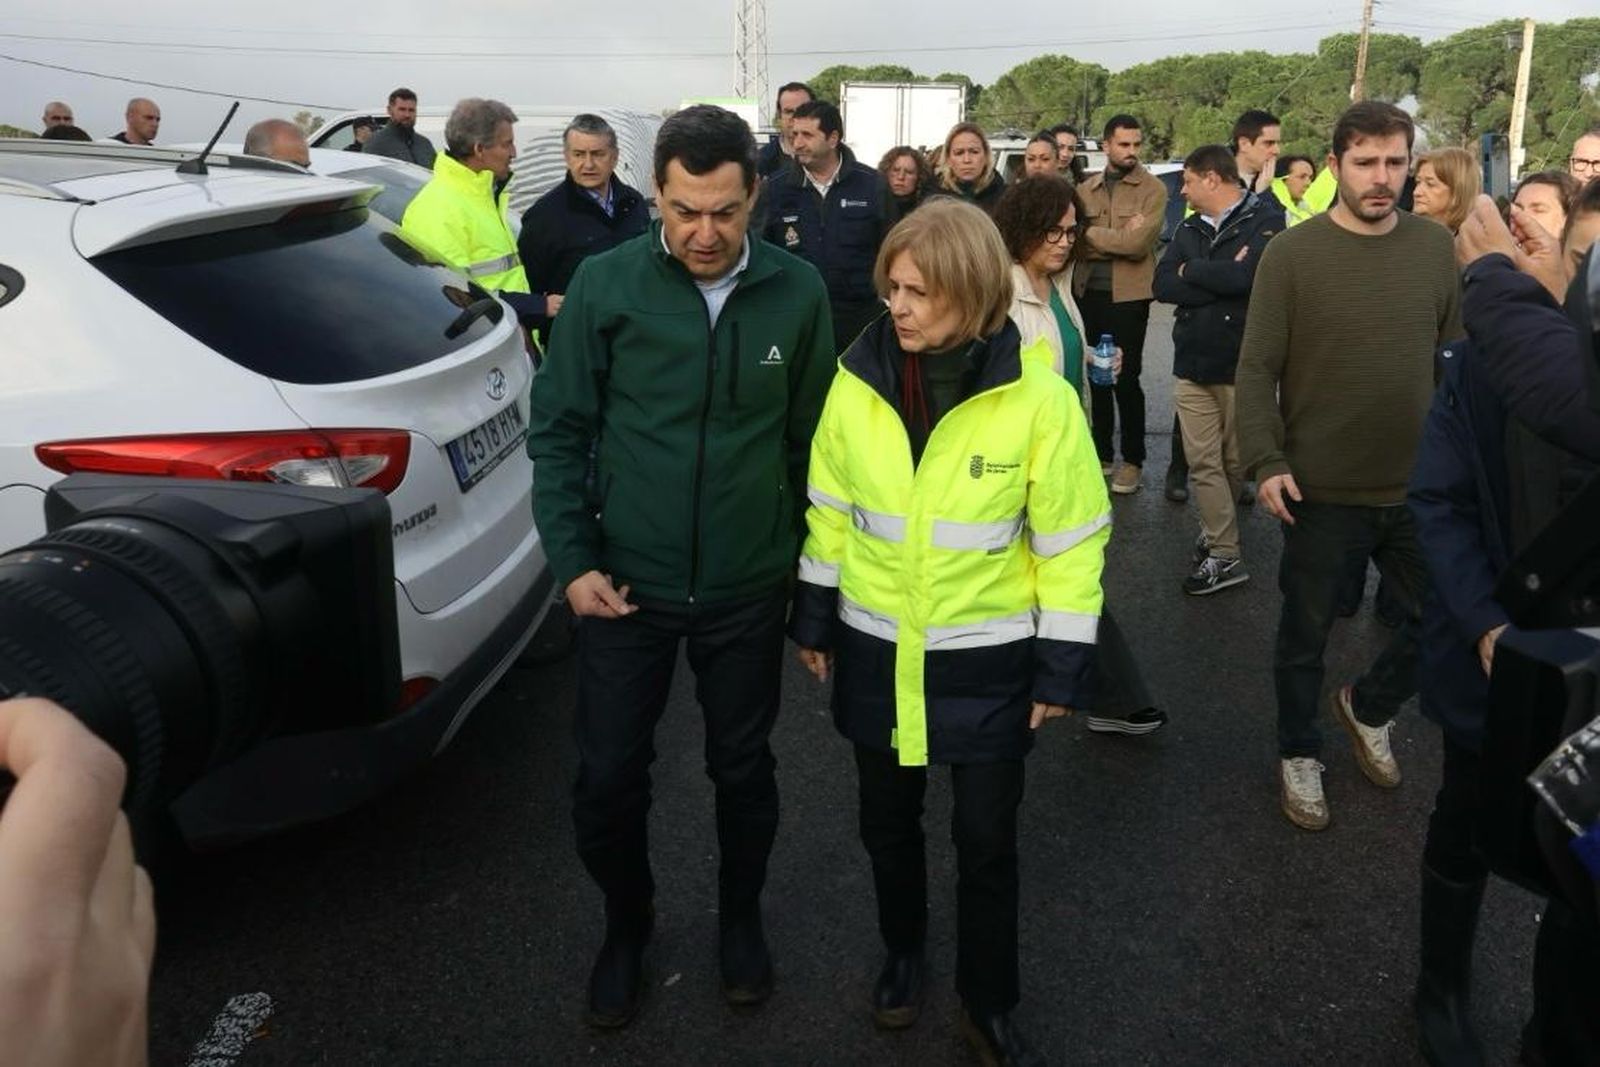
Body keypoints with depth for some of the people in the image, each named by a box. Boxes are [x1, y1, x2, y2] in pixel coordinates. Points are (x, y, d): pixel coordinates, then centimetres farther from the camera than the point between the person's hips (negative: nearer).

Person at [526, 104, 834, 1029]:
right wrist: (573, 560, -9)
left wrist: (809, 557, 5)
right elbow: (559, 428, -3)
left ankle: (741, 918, 43)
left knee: (744, 769, 17)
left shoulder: (798, 293, -7)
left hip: (750, 587, 1)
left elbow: (813, 438, 2)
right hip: (627, 582, 0)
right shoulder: (605, 284, -10)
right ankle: (628, 925, 39)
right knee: (607, 781, 10)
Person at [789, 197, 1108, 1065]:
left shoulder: (1036, 397, -16)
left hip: (987, 659, -2)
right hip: (876, 650, 3)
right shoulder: (857, 380, -7)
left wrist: (1063, 663, -7)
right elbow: (830, 508, 4)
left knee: (986, 840, 10)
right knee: (887, 823, 19)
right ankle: (902, 952, 46)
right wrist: (814, 617, 8)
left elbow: (1070, 539, -9)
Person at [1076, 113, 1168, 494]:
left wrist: (1093, 233, -8)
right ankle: (1101, 453, 24)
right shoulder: (1086, 189, 9)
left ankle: (1133, 460, 12)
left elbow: (1139, 244, -17)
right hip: (1088, 293, 4)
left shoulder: (1153, 189, -4)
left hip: (1128, 296, -4)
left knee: (1126, 379, -1)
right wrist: (1119, 239, -15)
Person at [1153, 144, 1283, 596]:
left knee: (1236, 461, 10)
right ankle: (1224, 555, 13)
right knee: (1203, 462, 2)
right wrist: (1221, 278, -15)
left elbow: (1247, 275, -25)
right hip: (1193, 363, 5)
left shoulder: (1265, 220, -8)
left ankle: (1216, 534, 28)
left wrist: (1192, 271, -9)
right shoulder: (1190, 228, 10)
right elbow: (1162, 285, -3)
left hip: (1244, 366, -5)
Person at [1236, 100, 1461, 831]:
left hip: (1421, 488, 4)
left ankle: (1368, 707, 41)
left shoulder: (1437, 248, 1)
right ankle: (1298, 755, 34)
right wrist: (1265, 462, -18)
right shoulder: (1291, 253, -9)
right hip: (1321, 491, -3)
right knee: (1305, 635, 12)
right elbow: (1256, 370, -10)